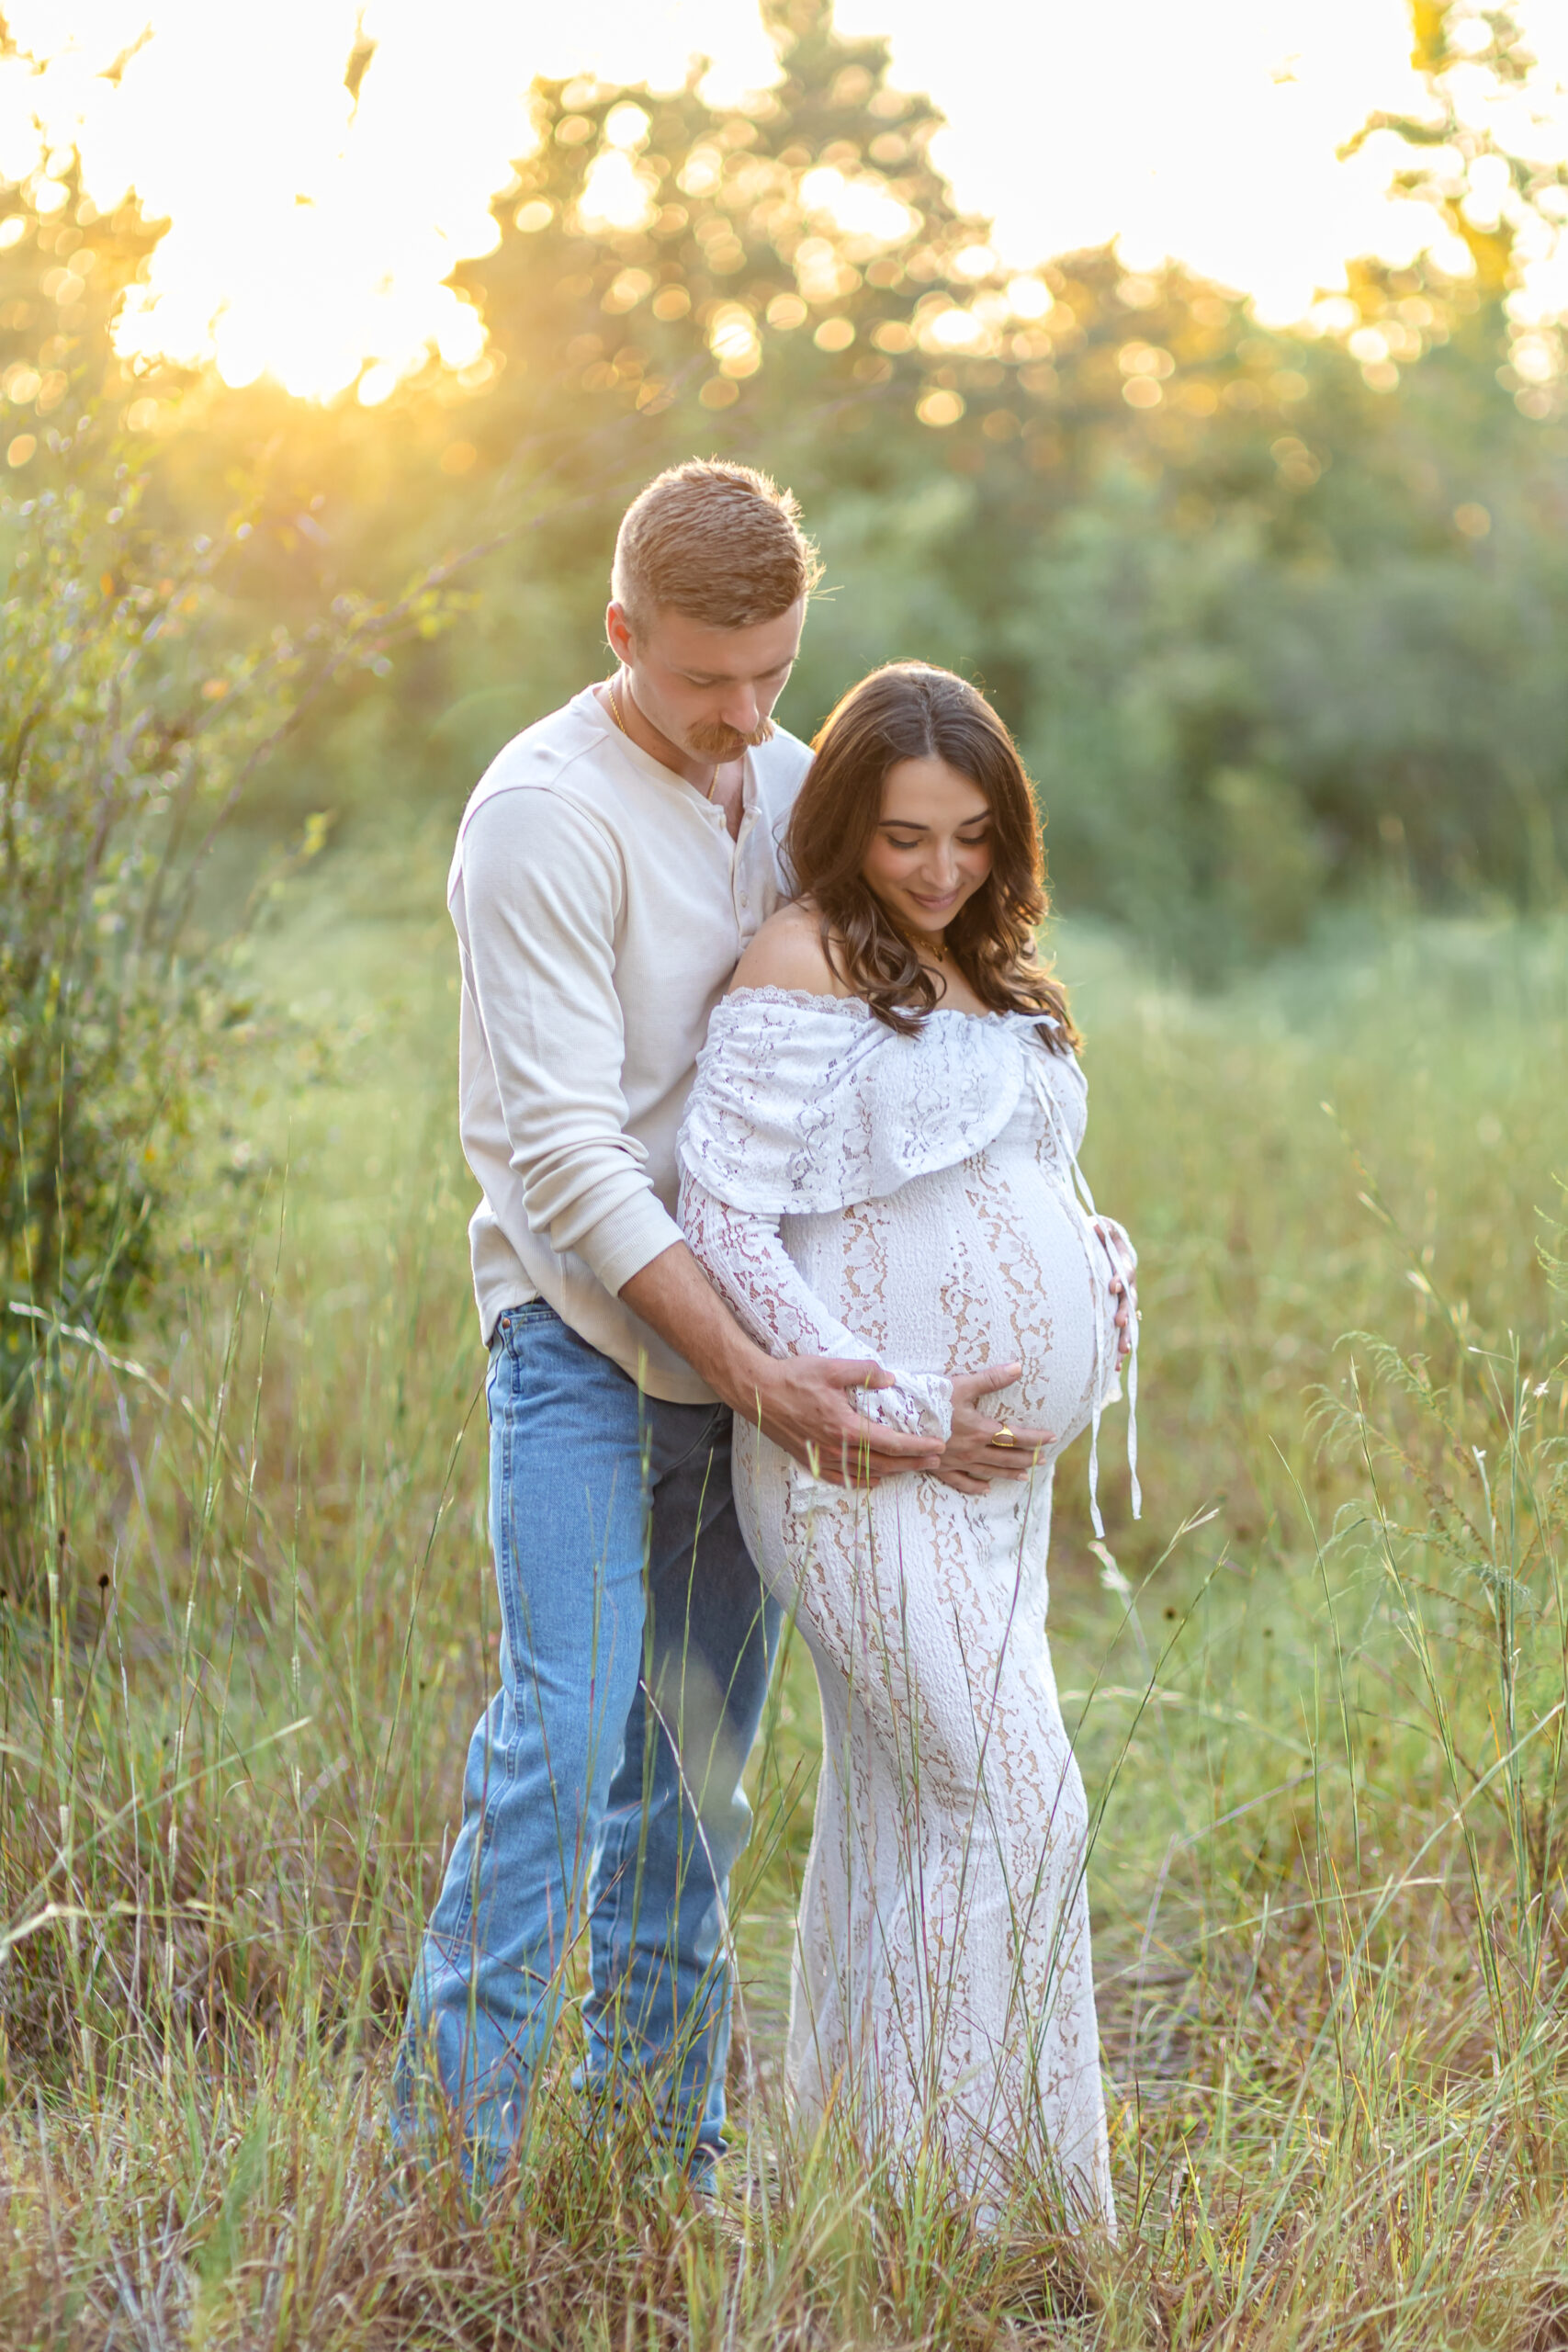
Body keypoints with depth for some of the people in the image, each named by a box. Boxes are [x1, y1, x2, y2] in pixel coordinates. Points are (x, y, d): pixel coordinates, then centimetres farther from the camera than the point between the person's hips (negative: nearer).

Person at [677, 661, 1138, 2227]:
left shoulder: (983, 974, 16)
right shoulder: (804, 965, -10)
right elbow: (722, 1215, -15)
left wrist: (1098, 1265, 2)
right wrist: (884, 1406, -18)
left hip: (1000, 1461, 8)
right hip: (868, 1458, -8)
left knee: (900, 1810, 12)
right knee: (1008, 1801, -12)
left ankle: (865, 2158, 20)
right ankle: (975, 2184, -5)